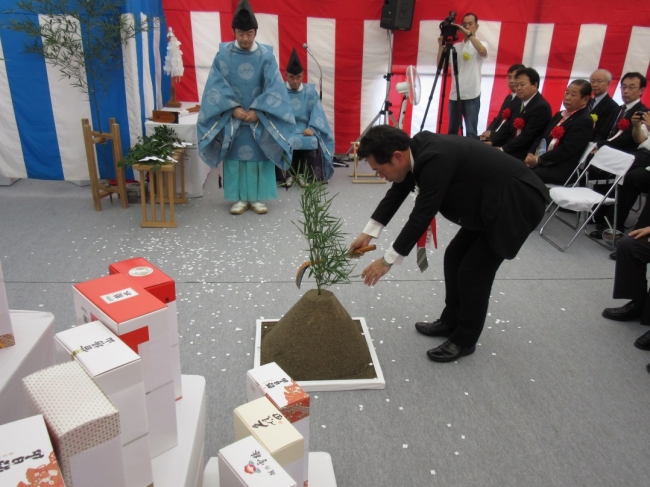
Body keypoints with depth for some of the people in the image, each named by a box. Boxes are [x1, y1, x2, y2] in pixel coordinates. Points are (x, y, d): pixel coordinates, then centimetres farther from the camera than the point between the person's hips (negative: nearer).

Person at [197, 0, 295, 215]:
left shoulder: (266, 55, -4)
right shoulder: (223, 54, -3)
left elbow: (273, 88, -8)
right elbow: (216, 86, -6)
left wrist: (257, 111, -16)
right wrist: (234, 108, -16)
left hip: (259, 118, 0)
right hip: (232, 117, 0)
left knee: (259, 156, 4)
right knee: (235, 156, 4)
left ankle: (256, 197, 15)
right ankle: (240, 198, 15)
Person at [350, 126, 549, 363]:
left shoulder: (435, 159, -32)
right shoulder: (418, 149, -4)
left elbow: (422, 215, -27)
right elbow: (397, 193, 8)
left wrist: (388, 260, -20)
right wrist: (368, 232, 6)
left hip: (516, 203, -9)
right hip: (489, 202, 9)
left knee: (473, 271, -6)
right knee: (455, 258, 13)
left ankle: (464, 340, 14)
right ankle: (451, 322, 30)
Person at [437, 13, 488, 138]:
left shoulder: (481, 44, 5)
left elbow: (483, 51, -20)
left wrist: (468, 33, -21)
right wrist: (441, 45, -3)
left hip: (472, 95, -4)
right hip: (454, 95, 4)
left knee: (471, 132, -6)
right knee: (452, 131, 11)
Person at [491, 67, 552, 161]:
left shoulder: (541, 107, -15)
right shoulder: (521, 102, 13)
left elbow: (527, 136, -21)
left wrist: (503, 149, -21)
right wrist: (492, 142, -1)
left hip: (526, 154, -8)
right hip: (512, 148, 8)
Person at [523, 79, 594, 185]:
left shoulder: (584, 121, -7)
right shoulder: (560, 115, 21)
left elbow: (566, 150, -16)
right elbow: (543, 136, 18)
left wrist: (538, 159, -13)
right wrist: (531, 153, -1)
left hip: (560, 169, -8)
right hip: (544, 163, 8)